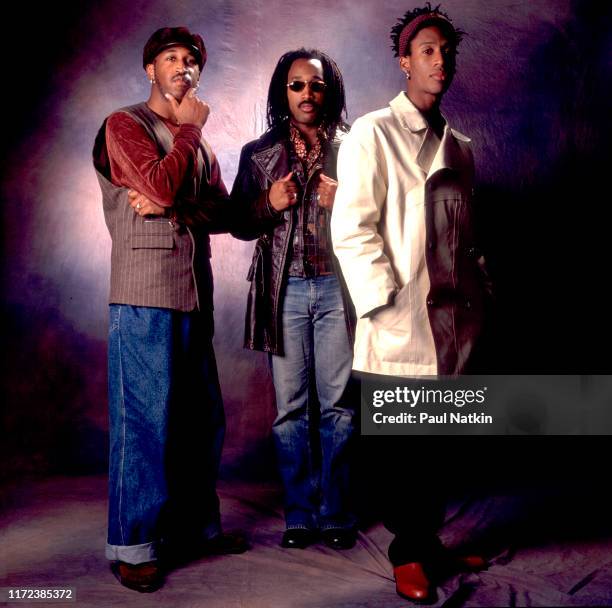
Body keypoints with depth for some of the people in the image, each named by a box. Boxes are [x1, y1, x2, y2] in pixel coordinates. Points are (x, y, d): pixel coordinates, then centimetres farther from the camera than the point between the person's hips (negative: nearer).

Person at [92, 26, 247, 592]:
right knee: (144, 419, -4)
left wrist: (172, 210, -11)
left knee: (203, 417, 11)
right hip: (145, 296, -7)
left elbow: (223, 211, 6)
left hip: (195, 295, 7)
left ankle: (195, 524, 25)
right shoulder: (125, 125, 2)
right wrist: (188, 128, -2)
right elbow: (162, 186, -16)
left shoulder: (199, 143, 21)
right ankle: (132, 544, 8)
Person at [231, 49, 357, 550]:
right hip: (285, 288, 1)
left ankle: (335, 513, 15)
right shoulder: (258, 154, 10)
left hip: (337, 286, 0)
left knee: (338, 403, 2)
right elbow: (240, 224, 11)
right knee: (291, 405, 4)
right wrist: (269, 204, -7)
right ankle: (299, 513, 16)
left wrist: (344, 202, -10)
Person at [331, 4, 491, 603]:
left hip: (455, 319, 6)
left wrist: (479, 291, 11)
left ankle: (429, 538, 30)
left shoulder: (458, 147, 17)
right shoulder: (372, 134, -3)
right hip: (402, 322, -6)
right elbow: (352, 230, -11)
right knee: (403, 444, 5)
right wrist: (385, 305, -16)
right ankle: (408, 553, 21)